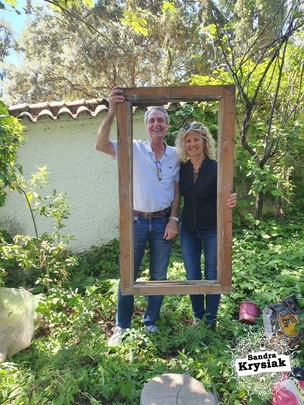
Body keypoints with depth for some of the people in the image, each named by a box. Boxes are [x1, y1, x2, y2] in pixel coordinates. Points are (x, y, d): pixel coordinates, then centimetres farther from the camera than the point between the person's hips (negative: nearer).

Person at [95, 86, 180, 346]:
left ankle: (151, 321, 35)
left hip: (163, 222, 2)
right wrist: (112, 112, -28)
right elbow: (101, 145, -19)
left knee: (159, 276, 13)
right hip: (136, 220, -2)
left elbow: (176, 190, 5)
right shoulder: (134, 149, -5)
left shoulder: (175, 155, 3)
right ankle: (121, 326, 27)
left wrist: (173, 219, -3)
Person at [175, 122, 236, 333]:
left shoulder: (216, 168, -11)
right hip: (188, 230, 3)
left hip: (213, 230, -3)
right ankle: (197, 317, 36)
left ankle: (210, 320, 32)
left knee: (212, 276, 11)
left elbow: (224, 199, -10)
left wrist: (232, 202, -31)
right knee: (192, 277, 13)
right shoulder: (181, 169, -1)